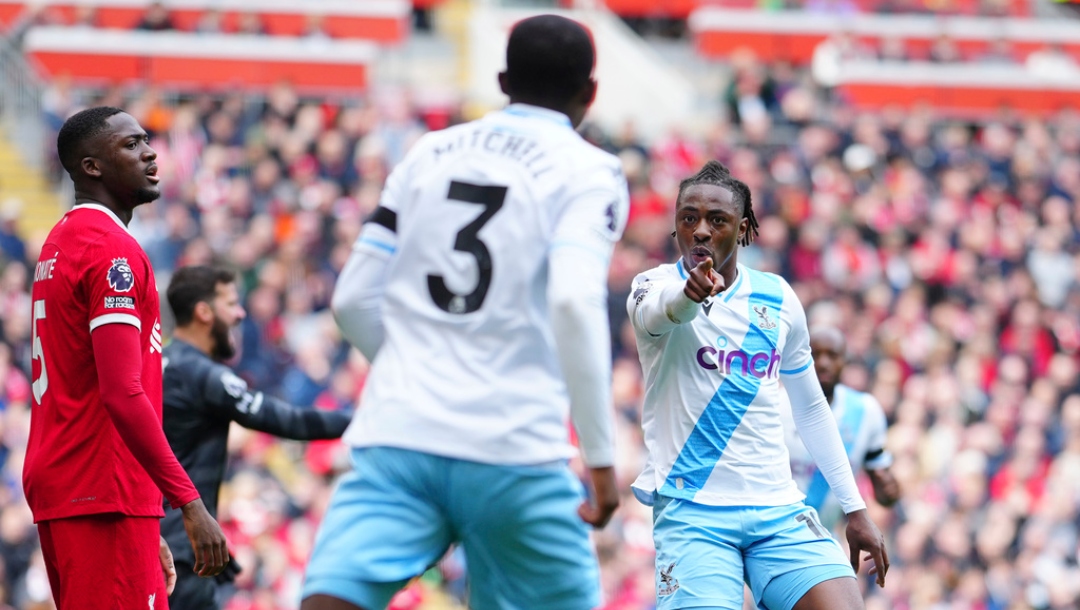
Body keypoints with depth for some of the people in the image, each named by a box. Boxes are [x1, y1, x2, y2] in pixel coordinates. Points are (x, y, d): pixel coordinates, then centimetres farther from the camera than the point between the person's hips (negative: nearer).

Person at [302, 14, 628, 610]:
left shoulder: (428, 153, 15)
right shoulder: (588, 171, 2)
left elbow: (353, 300, 15)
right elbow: (574, 303, -15)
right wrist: (601, 455, -12)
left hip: (396, 434, 3)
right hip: (514, 450, -3)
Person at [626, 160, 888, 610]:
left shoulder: (778, 299, 10)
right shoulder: (655, 285, -3)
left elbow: (810, 408, 21)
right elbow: (656, 311, -29)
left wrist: (855, 509, 19)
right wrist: (690, 293, -54)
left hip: (779, 509, 3)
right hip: (691, 511, -3)